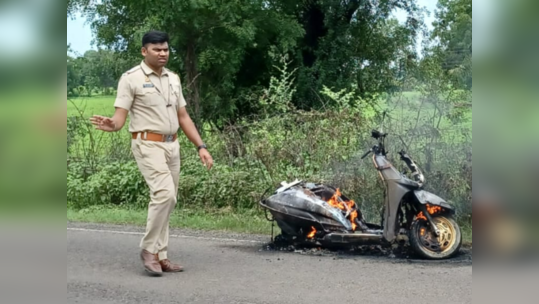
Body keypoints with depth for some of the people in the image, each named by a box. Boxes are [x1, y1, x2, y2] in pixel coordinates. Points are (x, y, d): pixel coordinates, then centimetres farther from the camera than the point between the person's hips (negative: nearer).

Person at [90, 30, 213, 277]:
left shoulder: (173, 79, 14)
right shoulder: (131, 78, -6)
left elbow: (183, 117, 17)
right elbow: (120, 117, -11)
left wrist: (201, 147, 9)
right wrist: (111, 125, -35)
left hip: (172, 145, 7)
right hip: (148, 144, -7)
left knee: (166, 200, 8)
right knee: (164, 194, -22)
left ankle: (160, 256, 15)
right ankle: (149, 249, -6)